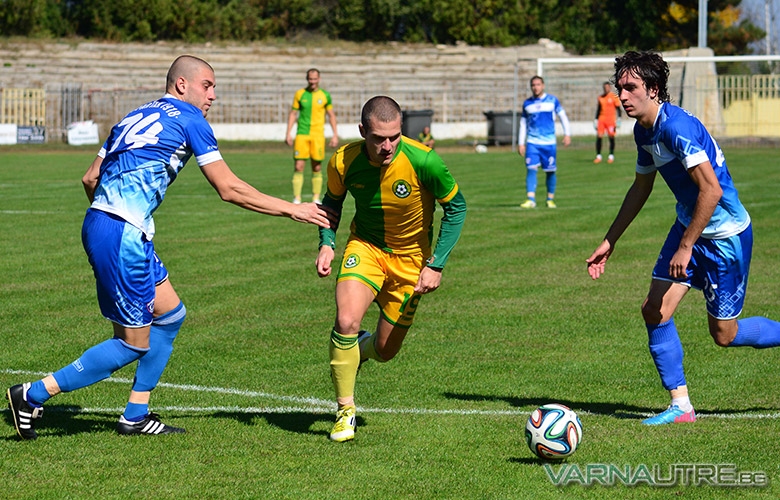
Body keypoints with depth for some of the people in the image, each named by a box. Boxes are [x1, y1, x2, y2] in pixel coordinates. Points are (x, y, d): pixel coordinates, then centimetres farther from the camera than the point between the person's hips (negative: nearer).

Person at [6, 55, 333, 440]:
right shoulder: (189, 120, -2)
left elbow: (90, 179, 19)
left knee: (170, 314, 17)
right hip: (123, 234, -9)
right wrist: (291, 209, 4)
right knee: (134, 344, -2)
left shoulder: (134, 118, 21)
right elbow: (228, 189, -3)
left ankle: (135, 415, 18)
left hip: (99, 224, 9)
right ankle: (33, 395, -2)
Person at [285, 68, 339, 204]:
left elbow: (331, 115, 10)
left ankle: (316, 199, 10)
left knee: (317, 168, 3)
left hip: (318, 135, 0)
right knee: (299, 166, -7)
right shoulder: (300, 94, 4)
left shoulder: (325, 95, 4)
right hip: (302, 134, 0)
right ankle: (296, 199, -5)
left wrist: (335, 135, 4)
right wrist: (288, 133, 0)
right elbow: (293, 114, 7)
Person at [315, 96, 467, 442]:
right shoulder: (343, 162, -20)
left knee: (385, 350, 7)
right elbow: (332, 201, 4)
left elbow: (455, 207, -12)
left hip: (410, 258, 0)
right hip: (365, 247, 0)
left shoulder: (423, 161, -27)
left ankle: (356, 350, 47)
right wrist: (327, 243, -12)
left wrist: (437, 264, -16)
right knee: (346, 322, -26)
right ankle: (345, 410, -5)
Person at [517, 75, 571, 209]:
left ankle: (550, 199, 18)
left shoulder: (552, 100, 3)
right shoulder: (527, 103, 9)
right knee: (531, 169, -13)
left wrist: (567, 134, 0)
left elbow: (563, 116, 9)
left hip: (549, 143, -1)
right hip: (532, 143, 1)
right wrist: (521, 143, 12)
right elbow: (523, 124, 16)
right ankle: (531, 200, -16)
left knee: (550, 171, 4)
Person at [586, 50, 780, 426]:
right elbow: (641, 188, 19)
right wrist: (610, 241, 19)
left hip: (725, 235, -8)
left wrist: (685, 247, -25)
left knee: (724, 335, 0)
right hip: (689, 226, 8)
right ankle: (680, 405, 5)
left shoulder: (676, 126, -26)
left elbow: (712, 189, -30)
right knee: (654, 310, -3)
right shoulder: (643, 130, 3)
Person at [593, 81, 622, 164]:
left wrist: (618, 119, -8)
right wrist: (595, 120, 16)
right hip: (601, 119, 4)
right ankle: (598, 156, 2)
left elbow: (618, 108, 0)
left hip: (611, 120, -4)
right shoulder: (600, 98, 12)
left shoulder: (614, 97, -1)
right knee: (598, 137, -4)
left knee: (611, 137, -3)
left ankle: (611, 156, 4)